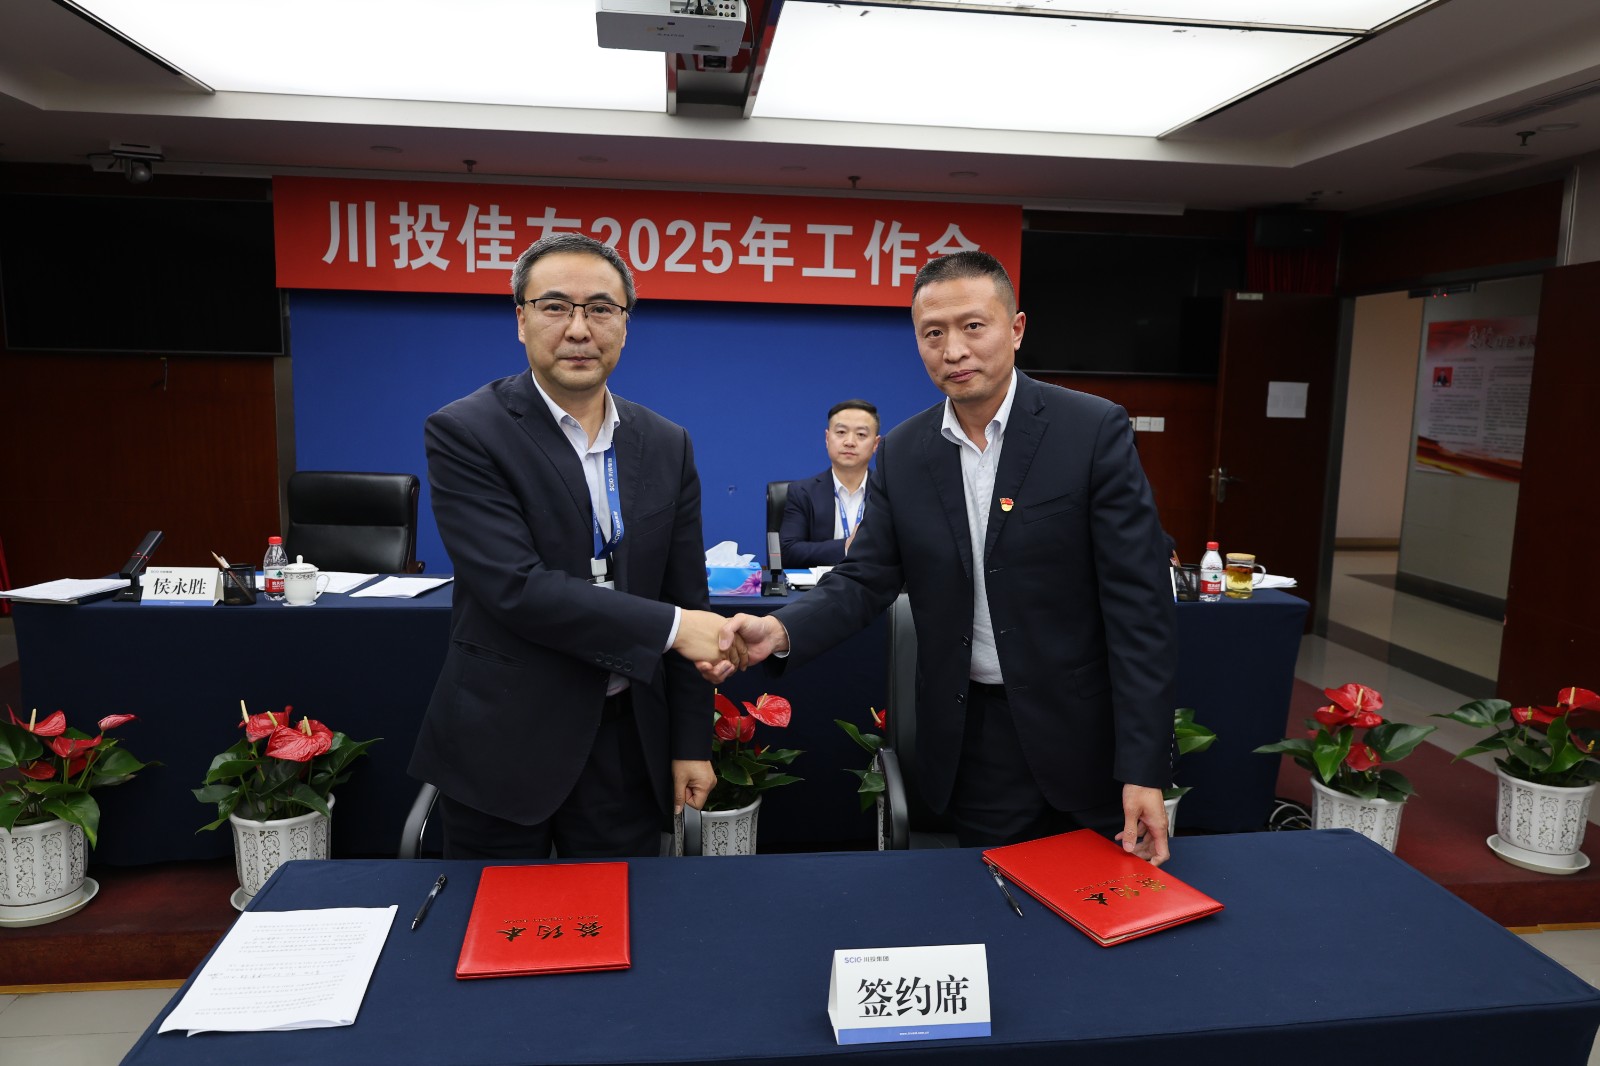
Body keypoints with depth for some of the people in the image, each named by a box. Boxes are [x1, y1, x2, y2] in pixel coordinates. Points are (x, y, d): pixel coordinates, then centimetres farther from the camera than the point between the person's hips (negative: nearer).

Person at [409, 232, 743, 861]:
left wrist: (691, 742, 5)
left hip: (626, 739, 4)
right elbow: (516, 587, -21)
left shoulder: (666, 445, 3)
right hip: (504, 743, -3)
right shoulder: (465, 433, -10)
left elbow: (686, 598, 5)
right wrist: (670, 627, -21)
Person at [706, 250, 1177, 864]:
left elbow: (1138, 601, -13)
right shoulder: (901, 452, 0)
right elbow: (865, 578, 0)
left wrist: (1144, 767, -16)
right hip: (972, 737, 2)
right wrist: (781, 630, -21)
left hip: (1083, 736, -2)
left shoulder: (1094, 430, -11)